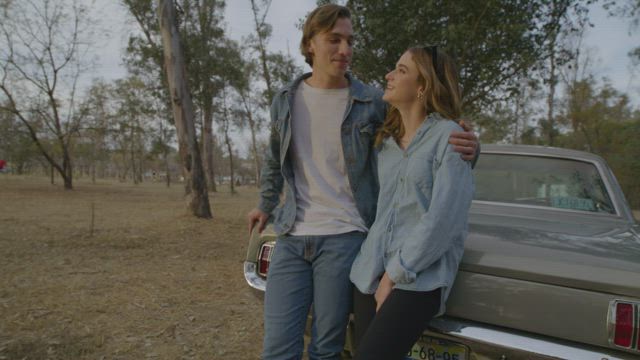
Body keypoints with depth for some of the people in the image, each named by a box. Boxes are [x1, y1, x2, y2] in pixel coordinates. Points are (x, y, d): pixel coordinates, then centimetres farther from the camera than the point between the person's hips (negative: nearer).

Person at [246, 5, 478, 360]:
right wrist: (266, 204, 30)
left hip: (344, 237, -2)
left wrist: (464, 147, -18)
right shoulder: (284, 100, 8)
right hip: (291, 237, 3)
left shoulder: (372, 103, -2)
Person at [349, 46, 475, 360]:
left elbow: (443, 219, -14)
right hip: (370, 268, 6)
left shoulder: (449, 135, -6)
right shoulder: (386, 140, 13)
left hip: (421, 275, -6)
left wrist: (395, 275, -12)